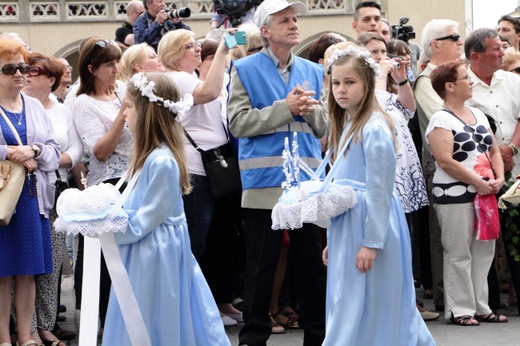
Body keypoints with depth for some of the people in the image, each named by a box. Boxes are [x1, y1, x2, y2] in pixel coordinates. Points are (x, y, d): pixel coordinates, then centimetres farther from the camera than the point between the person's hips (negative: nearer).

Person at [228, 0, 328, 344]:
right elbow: (238, 122, -10)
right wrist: (285, 108, -16)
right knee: (261, 264, 4)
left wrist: (309, 109, -12)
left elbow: (324, 126, 9)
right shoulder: (245, 70, 0)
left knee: (313, 262, 8)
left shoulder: (313, 71, 12)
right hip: (264, 181, -3)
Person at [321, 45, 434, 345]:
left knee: (360, 311, -5)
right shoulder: (346, 126, 14)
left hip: (371, 226, -9)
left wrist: (371, 242, -19)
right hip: (347, 226, 9)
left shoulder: (374, 128, -14)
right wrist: (333, 240, 18)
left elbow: (380, 190, -17)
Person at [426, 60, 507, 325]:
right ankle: (459, 310, 3)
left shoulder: (478, 114, 15)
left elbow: (494, 150, 17)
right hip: (455, 195, -7)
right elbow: (445, 160, -18)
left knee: (484, 251, 8)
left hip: (485, 193, 7)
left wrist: (499, 178, -2)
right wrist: (478, 182, -16)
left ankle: (480, 307, 16)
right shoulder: (441, 119, -9)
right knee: (459, 254, -4)